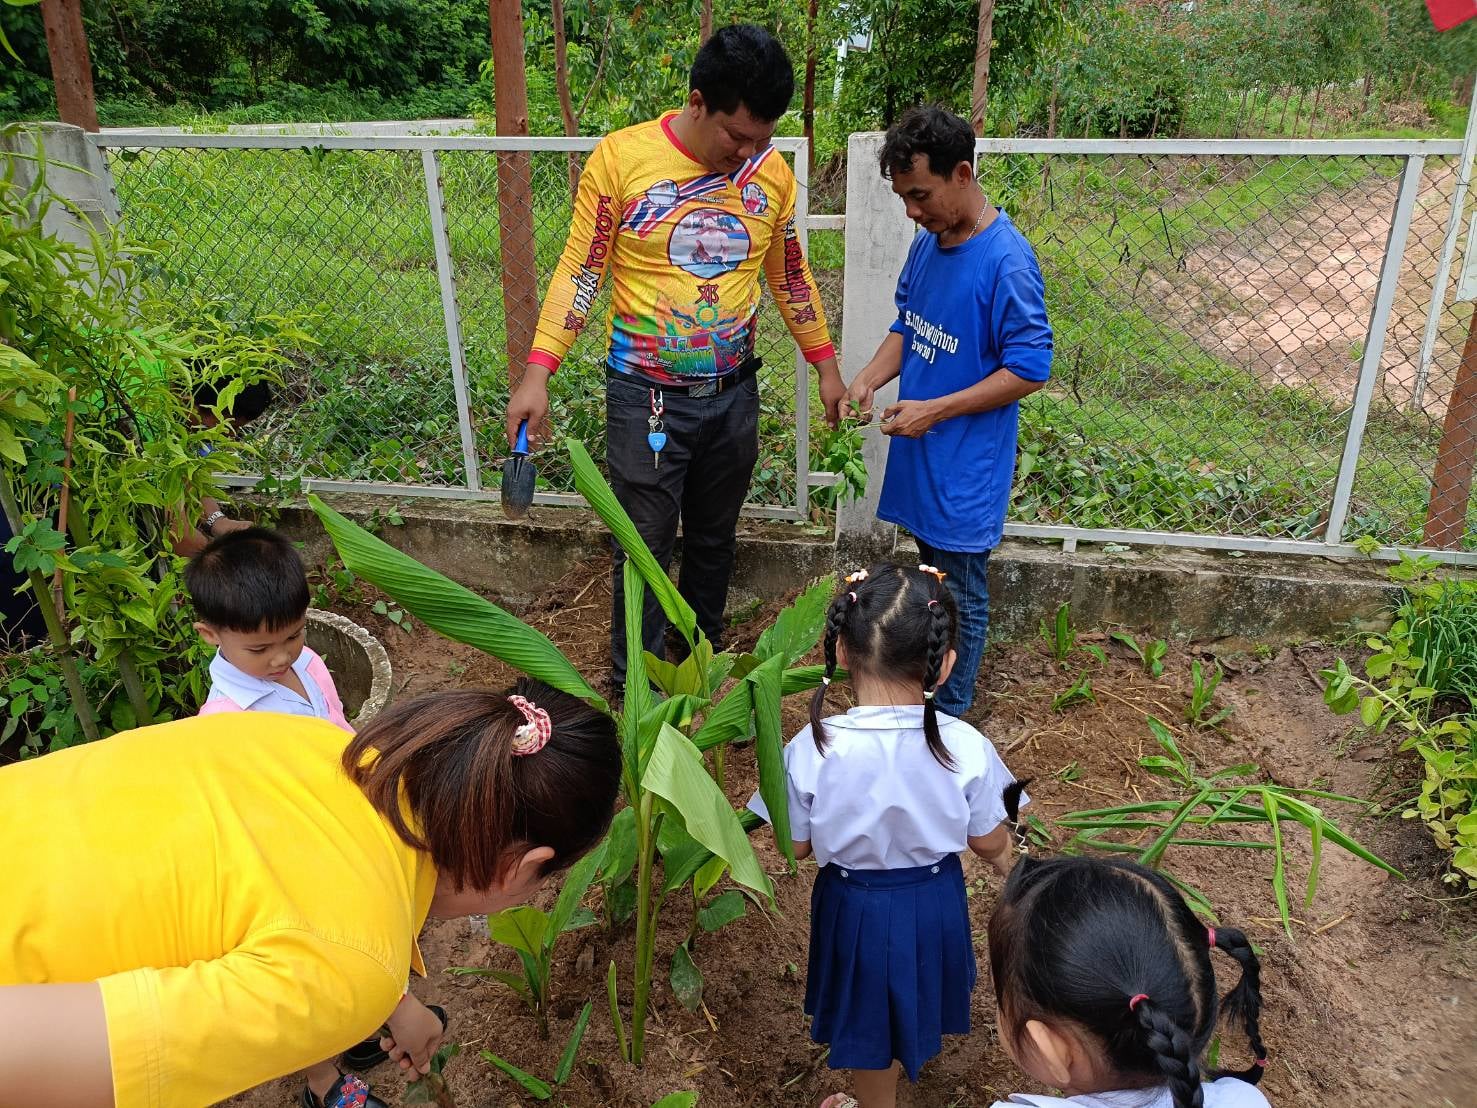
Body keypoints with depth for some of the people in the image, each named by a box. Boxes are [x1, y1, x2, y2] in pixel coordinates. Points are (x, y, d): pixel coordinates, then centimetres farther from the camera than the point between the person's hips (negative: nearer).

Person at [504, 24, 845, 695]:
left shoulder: (771, 173, 0)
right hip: (646, 396, -3)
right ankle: (633, 685, 21)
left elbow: (789, 275, 12)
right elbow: (580, 270, -8)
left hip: (733, 394, 4)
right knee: (645, 546, 3)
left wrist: (825, 364, 13)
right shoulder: (622, 157, -11)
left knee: (715, 540, 16)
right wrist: (537, 374, -14)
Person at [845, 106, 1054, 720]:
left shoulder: (1007, 262, -21)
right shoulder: (926, 243, 4)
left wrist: (935, 409, -21)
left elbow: (1028, 370, -19)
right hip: (920, 453, 8)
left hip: (967, 463, -8)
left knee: (961, 597, 8)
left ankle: (949, 716, 25)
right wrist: (868, 380, -2)